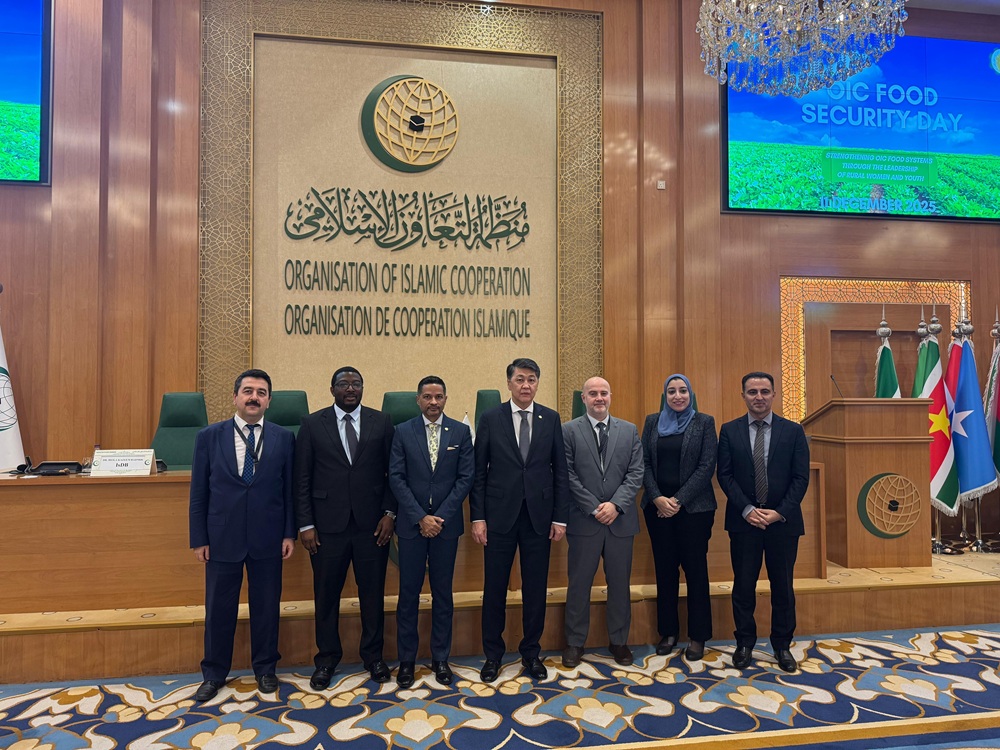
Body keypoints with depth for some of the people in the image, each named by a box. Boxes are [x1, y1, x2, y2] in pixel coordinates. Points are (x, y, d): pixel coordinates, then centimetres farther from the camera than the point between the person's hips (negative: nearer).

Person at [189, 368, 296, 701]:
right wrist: (199, 539, -1)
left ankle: (265, 668, 32)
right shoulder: (209, 437, -1)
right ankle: (214, 673, 32)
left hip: (268, 539, 0)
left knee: (266, 606, 12)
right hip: (222, 538, 0)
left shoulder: (284, 438, -1)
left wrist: (289, 533, -2)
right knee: (219, 609, 12)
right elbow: (199, 493, 1)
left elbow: (290, 490, 1)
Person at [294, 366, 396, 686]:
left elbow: (393, 471, 5)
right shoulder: (312, 424, 1)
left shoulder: (381, 422, 3)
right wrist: (305, 525, -4)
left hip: (372, 525, 1)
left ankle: (373, 655, 29)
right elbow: (302, 479, 1)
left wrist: (389, 513, -4)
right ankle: (327, 658, 30)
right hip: (328, 525, 0)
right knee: (326, 596, 10)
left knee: (373, 594, 10)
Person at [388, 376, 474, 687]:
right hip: (411, 524, 0)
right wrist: (420, 517, -11)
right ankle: (406, 660, 20)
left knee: (443, 593, 10)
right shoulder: (403, 432, 1)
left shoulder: (461, 432, 2)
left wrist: (440, 517, -10)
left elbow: (465, 478, -2)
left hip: (446, 523, 1)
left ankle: (440, 658, 23)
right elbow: (396, 478, -3)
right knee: (408, 594, 6)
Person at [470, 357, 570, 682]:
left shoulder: (551, 419, 4)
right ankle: (493, 654, 25)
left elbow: (560, 471, 4)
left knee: (536, 589, 10)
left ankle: (531, 653, 27)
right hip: (500, 516, -1)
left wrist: (560, 517, 0)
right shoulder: (491, 418, 0)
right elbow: (479, 471, 0)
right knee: (495, 588, 8)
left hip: (539, 517, 1)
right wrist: (477, 517, -5)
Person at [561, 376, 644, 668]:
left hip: (620, 519, 2)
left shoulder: (629, 430, 7)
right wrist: (594, 508, -11)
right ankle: (575, 642, 22)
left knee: (620, 583, 12)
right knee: (579, 583, 7)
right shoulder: (568, 431, -1)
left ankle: (618, 641, 28)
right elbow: (568, 476, -6)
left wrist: (615, 505, -11)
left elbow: (635, 473, 1)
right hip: (584, 520, -2)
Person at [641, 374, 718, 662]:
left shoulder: (704, 422, 0)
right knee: (665, 569, 9)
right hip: (657, 506, 3)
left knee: (695, 569, 4)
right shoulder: (652, 422, 8)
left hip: (694, 507, -2)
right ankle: (668, 632, 22)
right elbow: (644, 463, 4)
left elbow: (707, 466, -6)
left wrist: (678, 500, -12)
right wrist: (657, 498, -9)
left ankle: (698, 636, 17)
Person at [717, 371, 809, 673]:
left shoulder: (793, 431, 2)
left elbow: (801, 477, -2)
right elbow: (725, 475, -2)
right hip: (744, 521, 0)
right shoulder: (729, 431, 2)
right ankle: (744, 643, 22)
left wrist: (780, 512, -11)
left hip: (783, 521, 0)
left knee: (782, 586, 10)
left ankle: (782, 645, 25)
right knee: (743, 585, 7)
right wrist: (748, 509, -12)